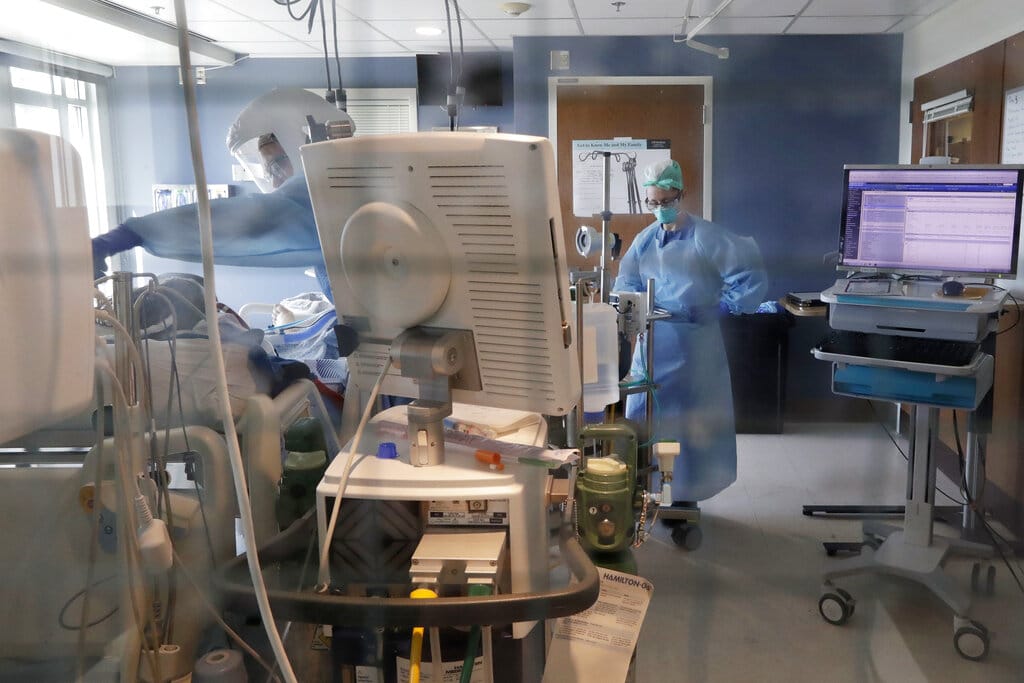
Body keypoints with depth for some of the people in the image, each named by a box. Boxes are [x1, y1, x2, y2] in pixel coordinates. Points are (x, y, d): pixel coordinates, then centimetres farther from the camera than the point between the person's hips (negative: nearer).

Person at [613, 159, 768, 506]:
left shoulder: (706, 237, -10)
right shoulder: (645, 239, 8)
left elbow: (751, 274, -10)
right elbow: (625, 283, 13)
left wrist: (723, 306, -10)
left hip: (693, 342, -5)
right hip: (653, 340, 5)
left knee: (689, 418, 5)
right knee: (642, 414, 6)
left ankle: (686, 492, 17)